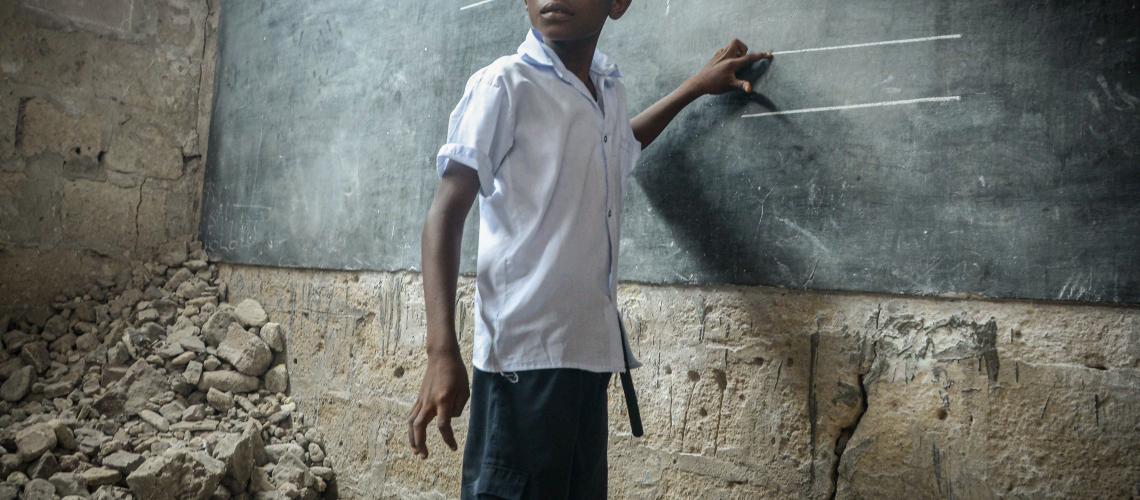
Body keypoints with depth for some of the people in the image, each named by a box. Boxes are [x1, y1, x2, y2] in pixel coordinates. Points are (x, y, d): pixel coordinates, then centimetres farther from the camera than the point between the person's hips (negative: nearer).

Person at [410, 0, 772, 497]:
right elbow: (446, 214, -10)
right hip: (524, 349, -6)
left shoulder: (608, 89, 13)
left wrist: (696, 86, 39)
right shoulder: (503, 84, -6)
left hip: (589, 348, 7)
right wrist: (442, 351, -20)